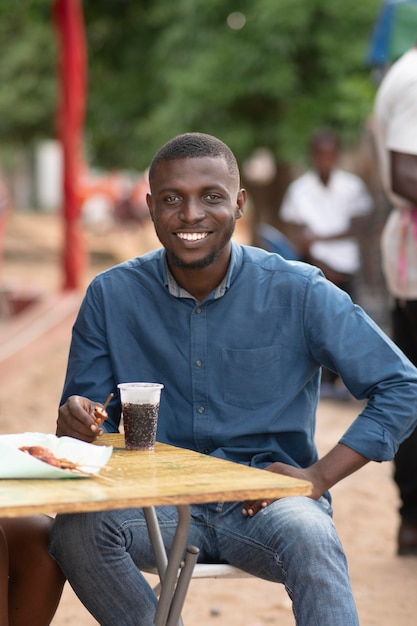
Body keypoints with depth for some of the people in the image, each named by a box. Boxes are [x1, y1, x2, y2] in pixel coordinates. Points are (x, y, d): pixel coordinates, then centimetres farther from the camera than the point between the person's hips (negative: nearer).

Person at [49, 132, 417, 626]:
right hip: (161, 502, 3)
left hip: (268, 499, -2)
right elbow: (91, 420, 8)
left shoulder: (297, 292, -4)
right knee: (75, 526, -29)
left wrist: (319, 475, -10)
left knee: (311, 538, -36)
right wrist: (76, 424, -17)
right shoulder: (111, 296, 2)